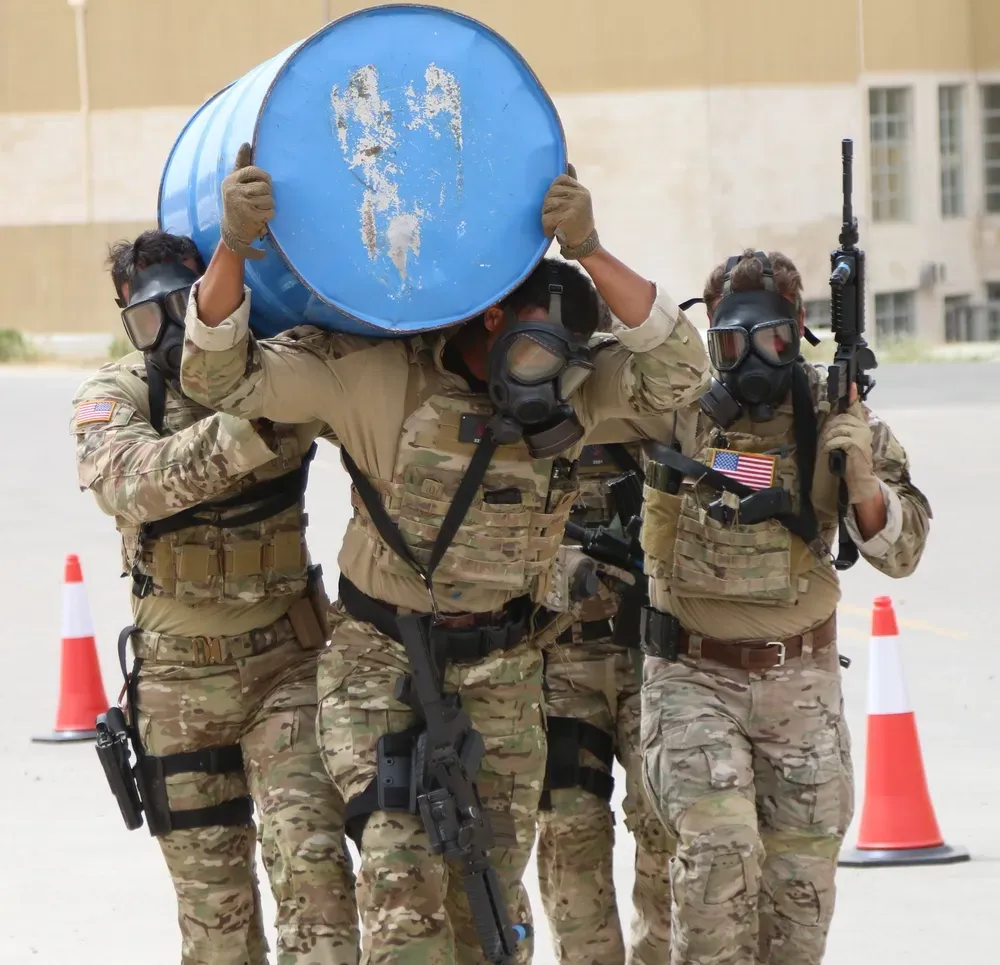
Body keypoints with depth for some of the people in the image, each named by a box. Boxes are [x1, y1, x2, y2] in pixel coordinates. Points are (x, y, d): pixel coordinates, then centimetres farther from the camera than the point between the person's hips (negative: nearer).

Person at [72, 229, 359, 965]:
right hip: (182, 676, 1)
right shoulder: (114, 398, -7)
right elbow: (129, 481, -28)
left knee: (310, 855, -16)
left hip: (286, 658, 0)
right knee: (211, 885, 9)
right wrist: (249, 433, -42)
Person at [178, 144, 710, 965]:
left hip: (500, 672, 3)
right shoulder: (378, 374, -15)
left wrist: (589, 251, -31)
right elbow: (225, 376, -17)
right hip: (381, 658, -3)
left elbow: (678, 372, -20)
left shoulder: (572, 394, -5)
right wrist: (234, 246, -35)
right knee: (401, 874, -18)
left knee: (491, 891, 6)